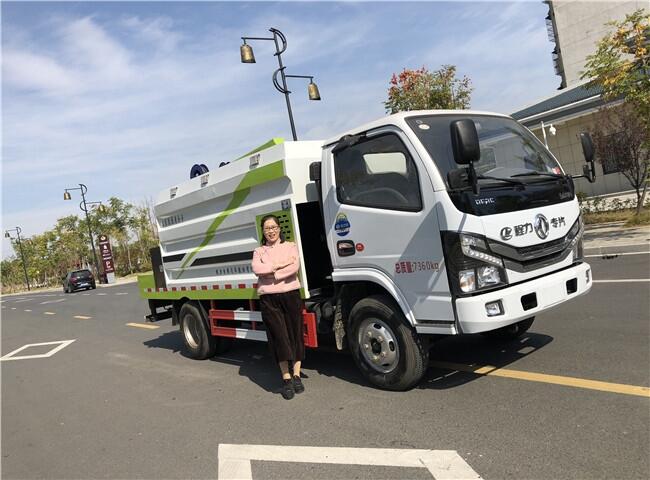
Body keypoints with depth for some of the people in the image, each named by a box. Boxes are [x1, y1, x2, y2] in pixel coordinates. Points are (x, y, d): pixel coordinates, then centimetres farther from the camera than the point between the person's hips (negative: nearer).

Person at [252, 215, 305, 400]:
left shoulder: (290, 246, 10)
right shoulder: (259, 251, 14)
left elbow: (294, 267, -8)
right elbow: (257, 269, -7)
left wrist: (270, 273, -9)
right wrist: (280, 265, -11)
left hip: (291, 295, 0)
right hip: (268, 299, 0)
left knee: (295, 334, 2)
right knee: (279, 337, -3)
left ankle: (296, 375, 11)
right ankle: (286, 379, 3)